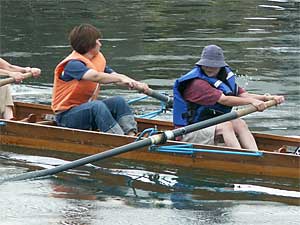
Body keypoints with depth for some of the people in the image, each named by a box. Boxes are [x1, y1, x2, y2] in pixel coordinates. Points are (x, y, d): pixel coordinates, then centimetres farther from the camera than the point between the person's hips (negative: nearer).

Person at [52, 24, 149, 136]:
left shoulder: (98, 60, 9)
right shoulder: (73, 64, -19)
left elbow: (115, 76, 0)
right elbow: (96, 76, -36)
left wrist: (137, 85, -18)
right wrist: (121, 79, -43)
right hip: (67, 116, -8)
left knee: (119, 101, -10)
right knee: (97, 105, -34)